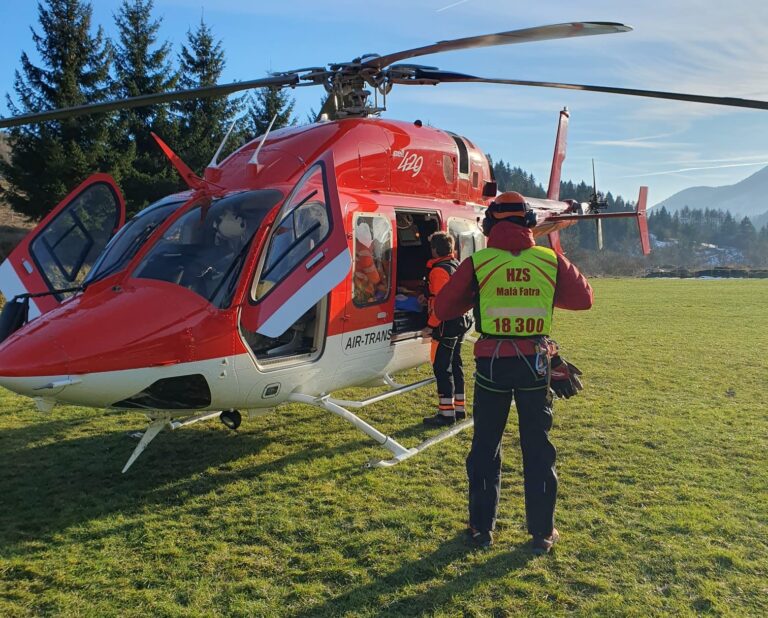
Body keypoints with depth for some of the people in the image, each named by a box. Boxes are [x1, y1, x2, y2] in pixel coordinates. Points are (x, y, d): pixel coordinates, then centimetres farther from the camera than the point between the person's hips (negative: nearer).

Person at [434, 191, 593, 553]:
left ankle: (482, 528, 22)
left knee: (485, 447, 13)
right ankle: (542, 533, 22)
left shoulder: (477, 263, -7)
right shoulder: (552, 261, -2)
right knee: (538, 448, 13)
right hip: (536, 363, 2)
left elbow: (442, 309, -4)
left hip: (493, 363, -1)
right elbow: (583, 298, 9)